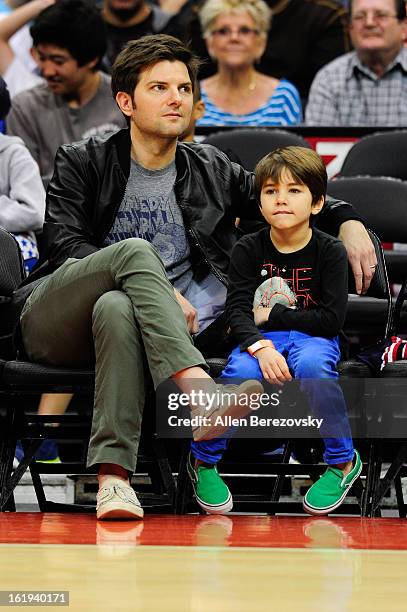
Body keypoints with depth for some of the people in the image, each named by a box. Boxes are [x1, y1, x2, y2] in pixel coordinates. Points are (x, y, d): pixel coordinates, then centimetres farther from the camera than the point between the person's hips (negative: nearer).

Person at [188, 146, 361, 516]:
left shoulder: (329, 251, -5)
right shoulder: (249, 250, -1)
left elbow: (332, 318, -12)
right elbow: (237, 309, -10)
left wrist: (273, 315, -10)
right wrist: (260, 347, -29)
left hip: (311, 337, -1)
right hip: (259, 338, 1)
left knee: (311, 364, -37)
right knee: (240, 372, -33)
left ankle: (342, 460, -19)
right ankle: (204, 460, -10)